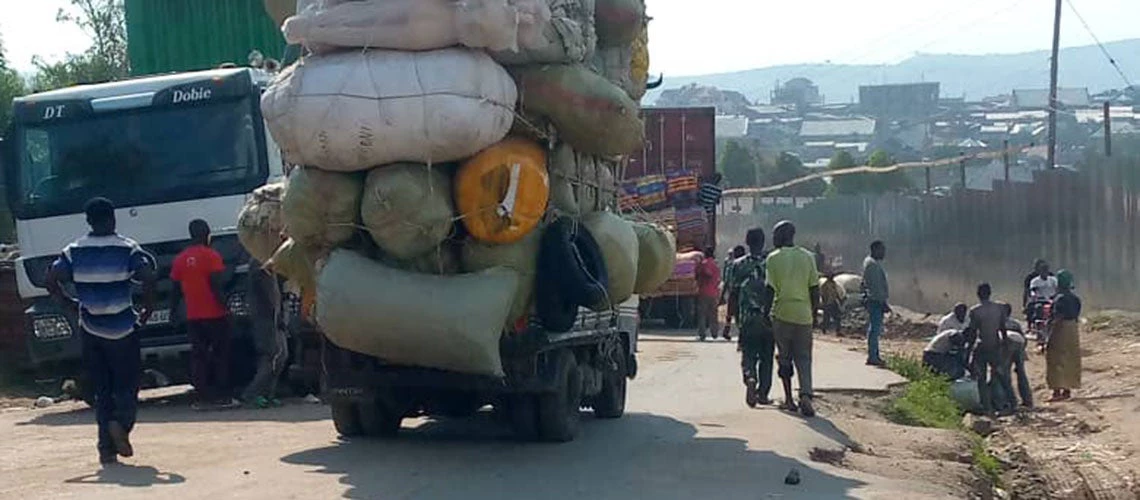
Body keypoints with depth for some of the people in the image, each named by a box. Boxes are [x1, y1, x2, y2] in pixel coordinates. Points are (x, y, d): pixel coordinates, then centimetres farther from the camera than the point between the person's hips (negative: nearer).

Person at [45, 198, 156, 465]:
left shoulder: (74, 251, 3)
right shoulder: (127, 248, -5)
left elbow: (51, 280, -3)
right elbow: (148, 277, -18)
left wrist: (69, 304, 10)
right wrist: (148, 308, -5)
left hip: (91, 330, 3)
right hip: (123, 328, -3)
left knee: (101, 389, 9)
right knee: (127, 383, 7)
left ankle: (107, 448, 3)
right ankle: (121, 422, -22)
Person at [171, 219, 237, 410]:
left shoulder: (180, 260, 7)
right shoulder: (211, 256, -8)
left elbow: (176, 290, 12)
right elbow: (216, 285, -15)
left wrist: (174, 312, 22)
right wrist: (224, 305, -8)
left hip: (193, 317, 5)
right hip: (214, 314, -4)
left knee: (198, 355, 6)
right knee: (220, 355, 2)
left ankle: (203, 397, 4)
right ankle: (223, 396, -1)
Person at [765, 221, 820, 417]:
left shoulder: (774, 258, -4)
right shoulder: (808, 257, 4)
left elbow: (770, 289, -7)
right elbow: (815, 289, 4)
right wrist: (814, 312, 14)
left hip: (782, 313, -2)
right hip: (803, 314, 2)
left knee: (784, 357, 11)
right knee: (803, 358, 5)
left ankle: (789, 399, 14)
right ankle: (806, 395, -16)